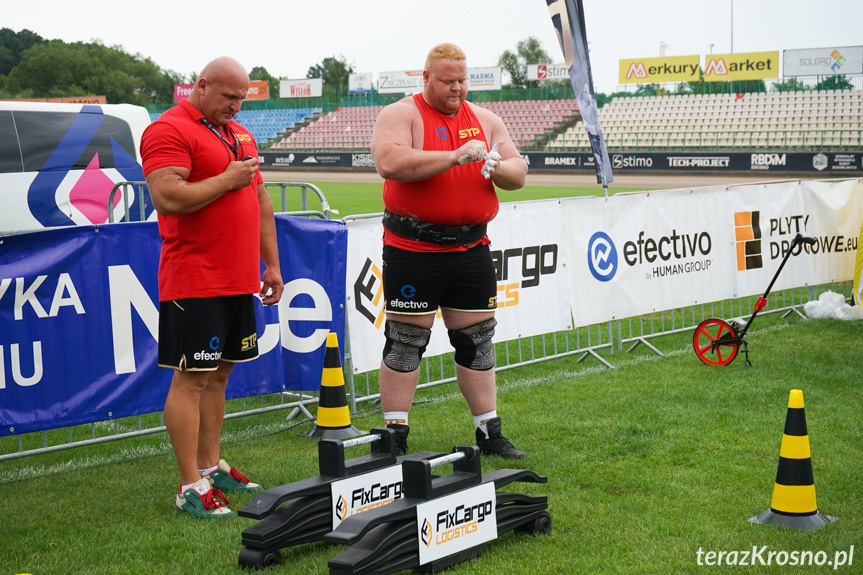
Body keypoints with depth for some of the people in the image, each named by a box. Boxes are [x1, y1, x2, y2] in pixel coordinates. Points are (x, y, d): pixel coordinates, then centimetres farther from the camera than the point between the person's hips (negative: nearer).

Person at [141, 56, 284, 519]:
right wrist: (227, 179, -13)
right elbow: (167, 198, -22)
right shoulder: (168, 130, -9)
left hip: (238, 281, 9)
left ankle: (210, 467, 25)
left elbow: (261, 200, 24)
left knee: (219, 373, 14)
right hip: (193, 282, -8)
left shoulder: (240, 134, 19)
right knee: (191, 378, -5)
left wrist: (272, 265, 20)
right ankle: (191, 488, -1)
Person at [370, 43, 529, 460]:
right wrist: (456, 156, -24)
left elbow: (519, 174, 12)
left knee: (477, 339, 10)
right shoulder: (401, 115, -3)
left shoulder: (485, 120, 14)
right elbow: (390, 163, -22)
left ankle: (489, 434, 20)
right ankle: (395, 438, 9)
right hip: (413, 251, -5)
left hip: (471, 249, 5)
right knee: (405, 342, 0)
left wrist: (497, 167, -13)